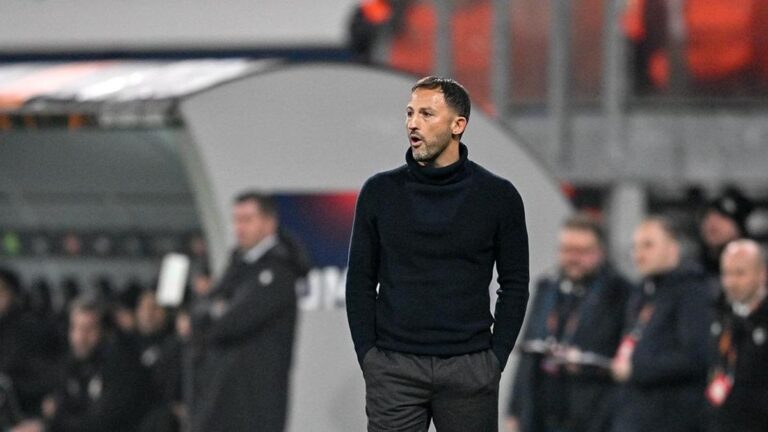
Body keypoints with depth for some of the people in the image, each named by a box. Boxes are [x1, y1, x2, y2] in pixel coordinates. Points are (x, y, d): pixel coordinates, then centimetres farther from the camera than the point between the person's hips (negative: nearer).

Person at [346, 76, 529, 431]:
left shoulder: (497, 196, 1)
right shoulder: (380, 192, 5)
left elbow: (515, 284, 6)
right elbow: (360, 281, 8)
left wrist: (496, 358, -2)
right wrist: (367, 356, -1)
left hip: (469, 369, -1)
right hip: (393, 371, 1)